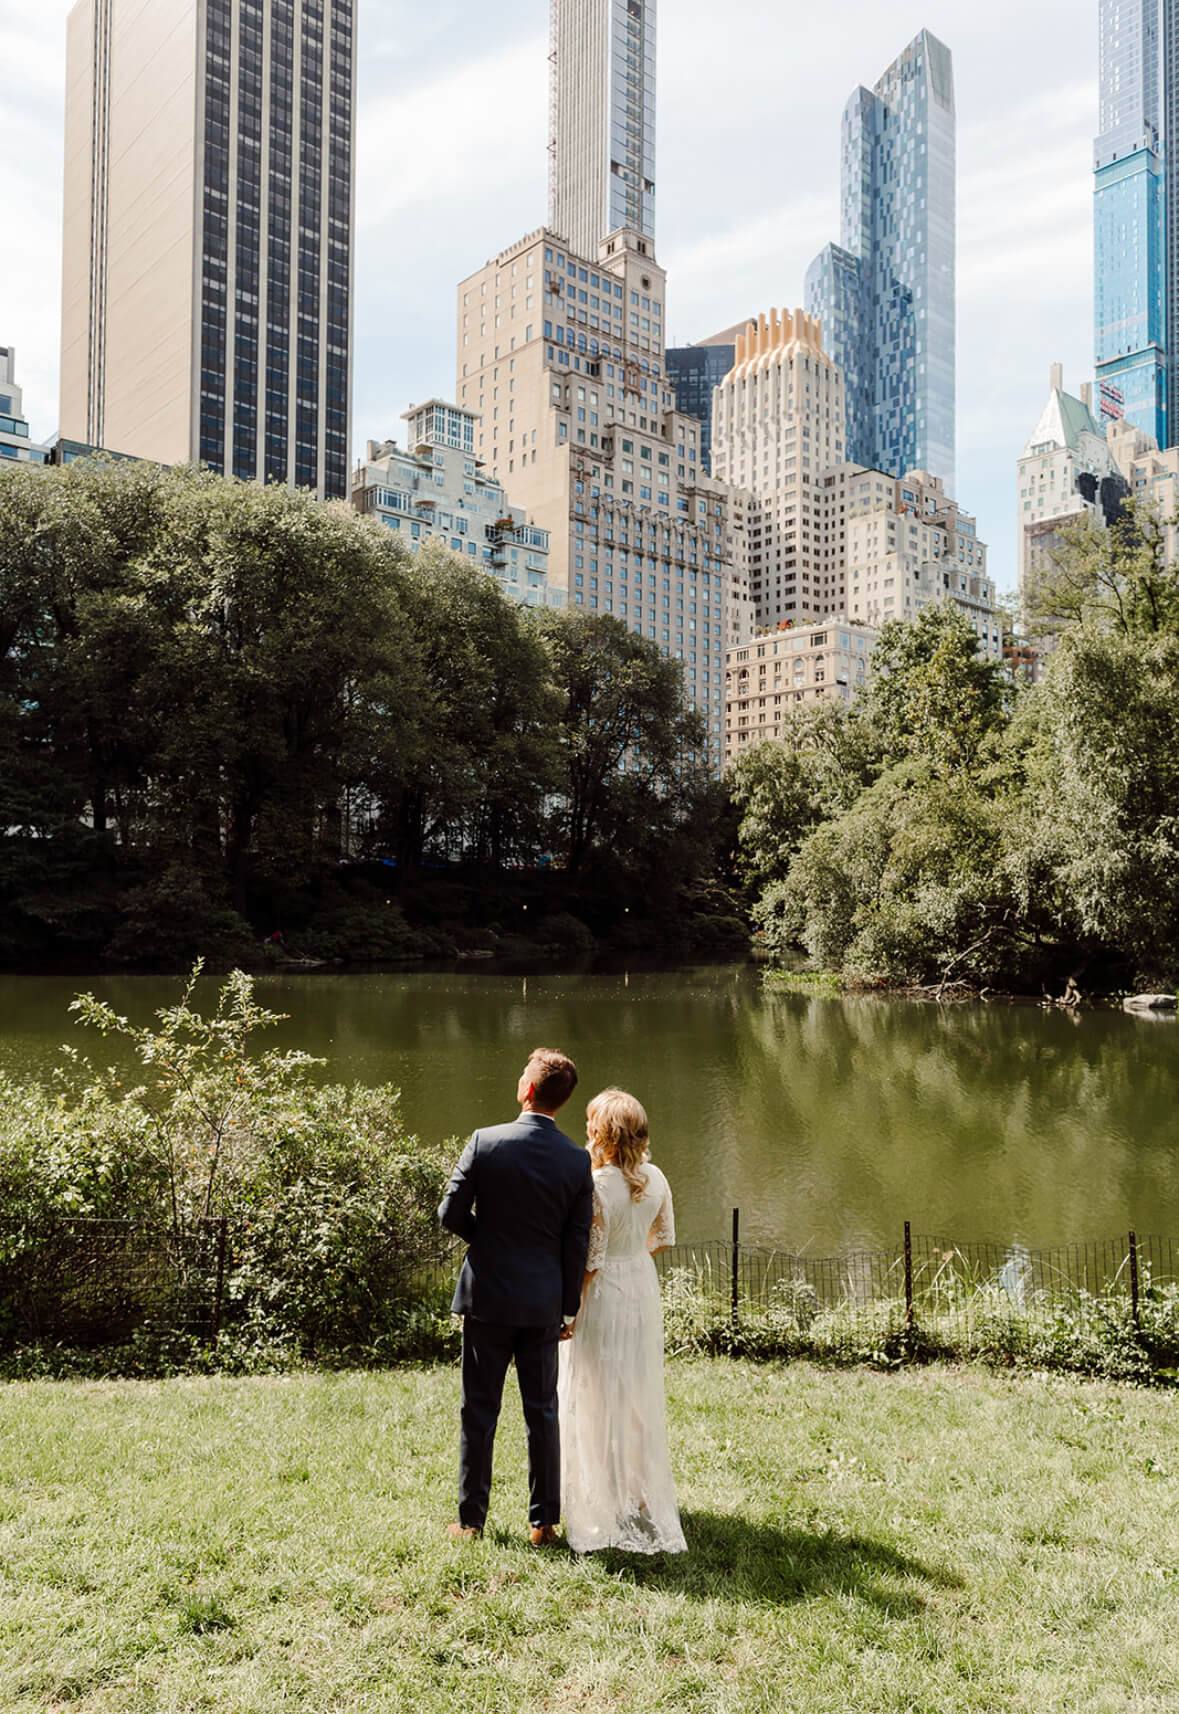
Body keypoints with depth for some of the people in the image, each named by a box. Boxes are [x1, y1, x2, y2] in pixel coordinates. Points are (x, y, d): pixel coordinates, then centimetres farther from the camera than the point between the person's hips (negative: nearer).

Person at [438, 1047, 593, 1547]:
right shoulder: (578, 1160, -6)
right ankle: (544, 1522, 21)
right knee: (542, 1411, 14)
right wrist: (569, 1308, 8)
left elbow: (451, 1214, -9)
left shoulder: (485, 1142, -13)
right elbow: (577, 1243, -2)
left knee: (480, 1411, 11)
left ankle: (471, 1520, 21)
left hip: (487, 1296, -2)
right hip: (543, 1303, 2)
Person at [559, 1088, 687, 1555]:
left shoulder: (596, 1186, -25)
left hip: (603, 1294, -7)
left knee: (601, 1398, 9)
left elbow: (589, 1262, -21)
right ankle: (643, 1490, 36)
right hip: (643, 1288, 7)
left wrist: (568, 1308, -9)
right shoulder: (655, 1178, -5)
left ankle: (607, 1503, 21)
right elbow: (664, 1237, 7)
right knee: (640, 1392, 21)